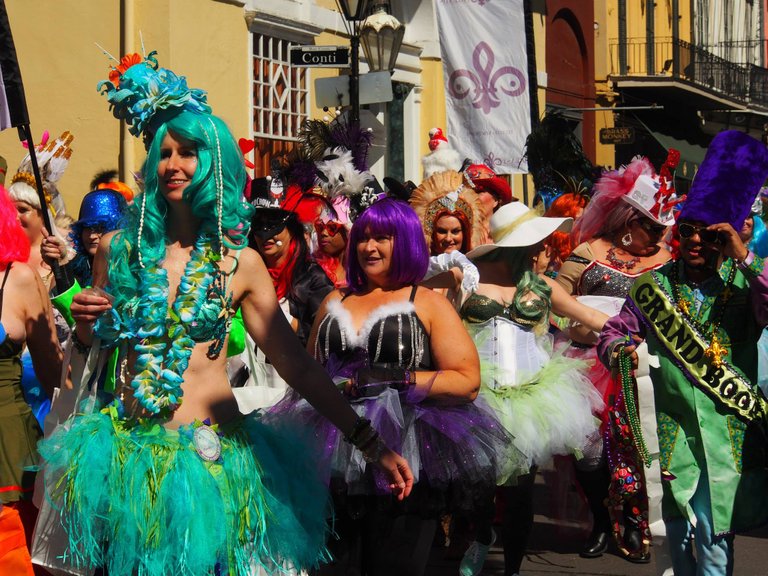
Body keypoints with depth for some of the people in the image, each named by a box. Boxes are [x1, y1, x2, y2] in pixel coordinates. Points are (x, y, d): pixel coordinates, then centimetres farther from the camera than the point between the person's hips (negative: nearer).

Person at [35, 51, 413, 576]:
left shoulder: (241, 263, -2)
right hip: (127, 450, 2)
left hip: (209, 454, -1)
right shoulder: (118, 250, 2)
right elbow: (94, 350, 14)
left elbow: (296, 363, -3)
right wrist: (85, 329, -10)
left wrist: (370, 443, -8)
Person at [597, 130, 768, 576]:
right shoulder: (656, 285, 5)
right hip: (669, 427, 2)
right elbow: (614, 332, 12)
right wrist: (621, 351, -10)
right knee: (678, 531, 11)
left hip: (728, 430, -2)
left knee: (715, 533, -1)